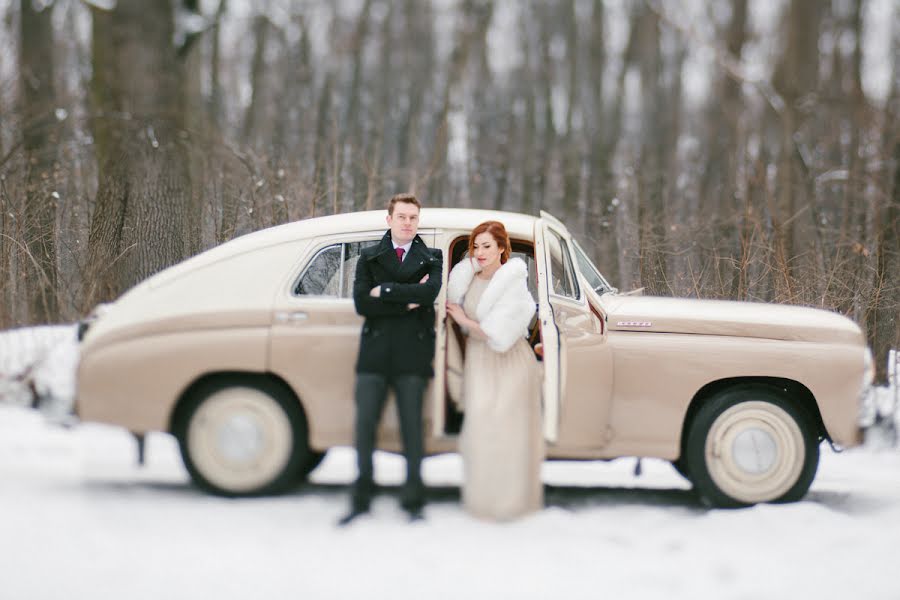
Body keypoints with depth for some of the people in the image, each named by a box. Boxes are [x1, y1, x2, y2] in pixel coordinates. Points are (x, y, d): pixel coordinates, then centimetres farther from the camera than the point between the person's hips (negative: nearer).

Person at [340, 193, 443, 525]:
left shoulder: (431, 258, 10)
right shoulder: (369, 257, 12)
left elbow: (430, 292, -12)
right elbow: (362, 303, -3)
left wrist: (384, 291, -8)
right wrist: (407, 302, -9)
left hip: (412, 355, -1)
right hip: (374, 354, 1)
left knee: (412, 426, 1)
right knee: (365, 424, -2)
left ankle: (413, 500, 8)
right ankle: (361, 499, 6)